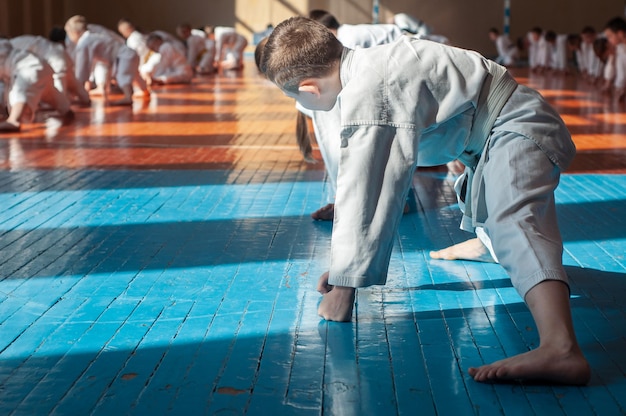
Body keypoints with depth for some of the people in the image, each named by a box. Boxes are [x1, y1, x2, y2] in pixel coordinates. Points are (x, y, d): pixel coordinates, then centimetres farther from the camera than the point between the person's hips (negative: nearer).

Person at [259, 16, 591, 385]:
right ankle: (488, 241, 77)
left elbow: (364, 190, -32)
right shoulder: (363, 66, 3)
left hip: (516, 129, -11)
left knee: (514, 221, -38)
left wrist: (343, 285, -25)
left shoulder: (368, 95, -31)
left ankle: (560, 349, -61)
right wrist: (345, 261, 12)